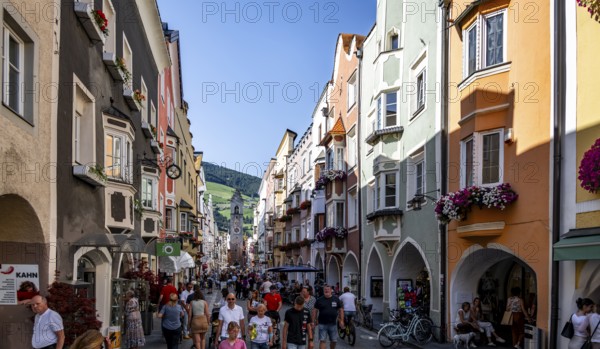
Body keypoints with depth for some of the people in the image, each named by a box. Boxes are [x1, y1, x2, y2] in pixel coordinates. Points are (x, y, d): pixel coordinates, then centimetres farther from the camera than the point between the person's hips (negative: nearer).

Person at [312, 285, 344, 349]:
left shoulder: (336, 299, 3)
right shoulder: (319, 300, -1)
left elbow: (341, 310, 7)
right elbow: (315, 311, 2)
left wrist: (341, 321, 1)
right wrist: (314, 321, -2)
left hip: (333, 324, 2)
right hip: (322, 324, -2)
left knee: (334, 341, 11)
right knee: (322, 341, -6)